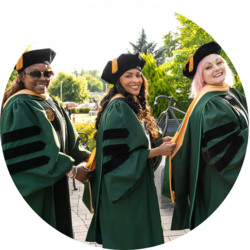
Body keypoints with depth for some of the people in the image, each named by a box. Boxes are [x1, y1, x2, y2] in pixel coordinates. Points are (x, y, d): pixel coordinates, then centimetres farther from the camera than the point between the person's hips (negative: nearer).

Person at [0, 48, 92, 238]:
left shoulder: (51, 103, 11)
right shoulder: (19, 106, -16)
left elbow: (67, 141, 14)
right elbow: (32, 152, -23)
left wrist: (86, 157, -1)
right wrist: (71, 170, -21)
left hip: (54, 187, 8)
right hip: (32, 189, -8)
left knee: (56, 228, 17)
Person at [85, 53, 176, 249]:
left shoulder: (134, 105, 9)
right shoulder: (118, 108, -19)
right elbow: (118, 154, -24)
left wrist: (159, 142, -1)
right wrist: (158, 151, -18)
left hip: (138, 185, 9)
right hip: (125, 190, -9)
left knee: (138, 230, 20)